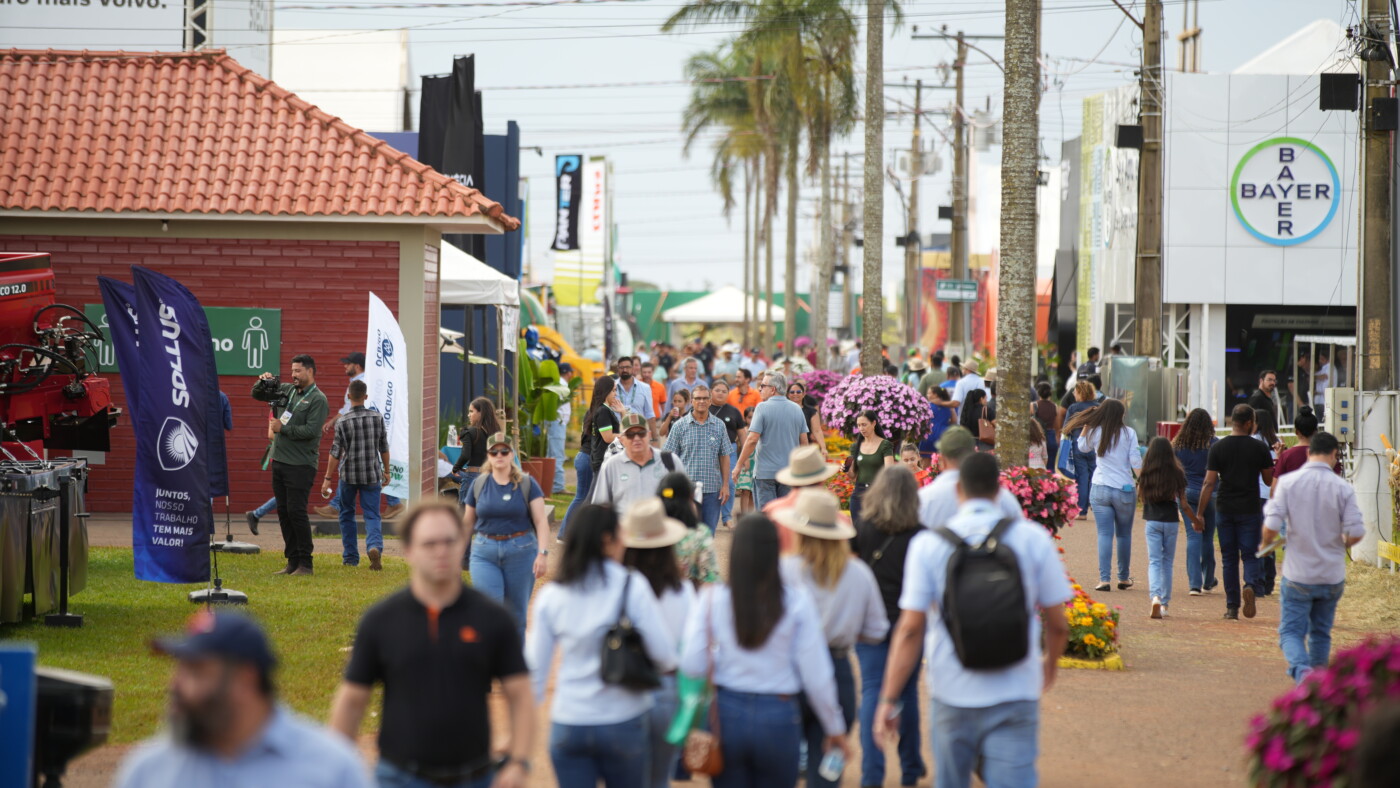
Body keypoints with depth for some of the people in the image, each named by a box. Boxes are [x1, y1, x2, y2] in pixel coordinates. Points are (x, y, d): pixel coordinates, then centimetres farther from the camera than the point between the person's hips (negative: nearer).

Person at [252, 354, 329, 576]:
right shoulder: (288, 390, 13)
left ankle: (305, 563, -2)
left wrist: (283, 428, -12)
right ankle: (293, 561, 16)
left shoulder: (318, 399, -8)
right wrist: (262, 382, 1)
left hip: (300, 466, -8)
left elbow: (311, 430, -18)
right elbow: (258, 395, 21)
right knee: (283, 512, 9)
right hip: (279, 461, 8)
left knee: (296, 512, -9)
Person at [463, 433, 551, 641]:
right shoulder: (479, 484, 5)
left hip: (520, 552, -1)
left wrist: (543, 553, -17)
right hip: (485, 553, 1)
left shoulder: (527, 484, -1)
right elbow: (467, 522, 13)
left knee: (516, 614, 6)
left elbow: (541, 521, -6)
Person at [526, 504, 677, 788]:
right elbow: (665, 656, -12)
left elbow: (535, 667, 4)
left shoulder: (550, 595, 0)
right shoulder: (632, 586, -10)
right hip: (623, 721, -2)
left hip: (568, 725, 2)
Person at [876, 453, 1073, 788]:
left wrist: (889, 699, -3)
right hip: (1015, 695, -1)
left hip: (952, 697, 1)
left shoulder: (928, 544, -4)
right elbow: (1058, 625, 2)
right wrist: (1049, 663, 24)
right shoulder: (1033, 539, -3)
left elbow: (910, 628, -8)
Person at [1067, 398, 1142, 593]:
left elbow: (1082, 447, 18)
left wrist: (1086, 425, 17)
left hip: (1100, 490, 1)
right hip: (1125, 489, -1)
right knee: (1124, 535, 13)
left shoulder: (1095, 432, -1)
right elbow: (1135, 461, -7)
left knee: (1105, 534, 0)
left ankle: (1104, 579, -8)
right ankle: (1124, 578, 21)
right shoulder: (1129, 433, -5)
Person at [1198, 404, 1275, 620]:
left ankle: (1232, 607, 8)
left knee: (1229, 558, 8)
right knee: (1249, 554, 4)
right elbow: (1269, 481, 5)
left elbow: (1209, 483, -4)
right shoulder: (1259, 448, -3)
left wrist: (1199, 513, -1)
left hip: (1224, 510, 1)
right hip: (1250, 510, -1)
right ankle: (1251, 586, -27)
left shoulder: (1218, 448, -1)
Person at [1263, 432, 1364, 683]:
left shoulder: (1288, 482, -8)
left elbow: (1271, 527, -14)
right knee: (1321, 632, 19)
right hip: (1332, 576, 2)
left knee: (1291, 631, 2)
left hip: (1298, 575, -2)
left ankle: (1302, 670, -24)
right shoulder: (1343, 488, -7)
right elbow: (1355, 533, -10)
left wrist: (1267, 543, 9)